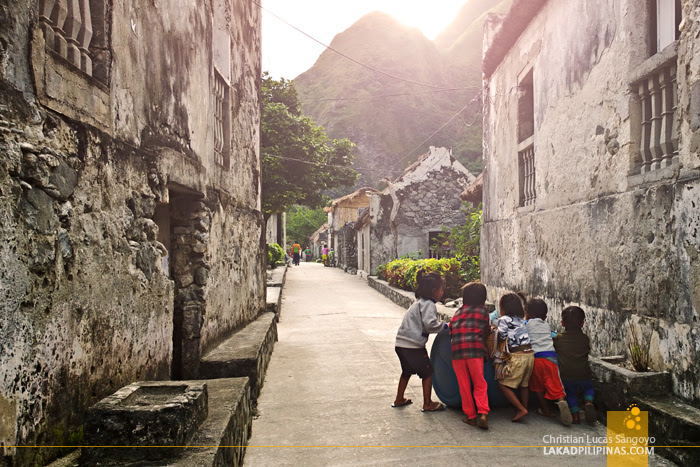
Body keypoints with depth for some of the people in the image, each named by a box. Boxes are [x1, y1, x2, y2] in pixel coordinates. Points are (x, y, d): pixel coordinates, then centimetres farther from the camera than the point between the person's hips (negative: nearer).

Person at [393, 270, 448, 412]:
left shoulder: (419, 302, 17)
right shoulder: (428, 305, -13)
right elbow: (430, 323, -26)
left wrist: (440, 325, 8)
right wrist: (444, 326, -9)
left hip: (401, 343, 10)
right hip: (413, 345, -9)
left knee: (407, 371, 25)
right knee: (427, 372, 5)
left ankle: (399, 399, 35)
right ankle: (427, 404, 11)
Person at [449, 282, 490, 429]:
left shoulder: (458, 312, 20)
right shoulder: (483, 311, 12)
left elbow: (451, 330, 18)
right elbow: (487, 332, 14)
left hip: (456, 351, 2)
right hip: (475, 350, -2)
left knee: (464, 386, 9)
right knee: (480, 384, 6)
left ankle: (470, 416, 11)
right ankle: (483, 413, -9)